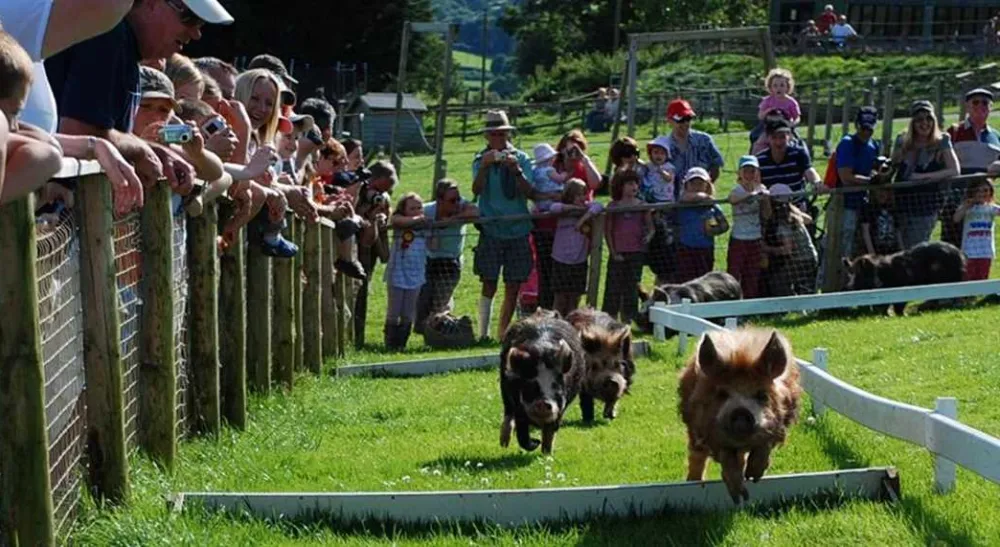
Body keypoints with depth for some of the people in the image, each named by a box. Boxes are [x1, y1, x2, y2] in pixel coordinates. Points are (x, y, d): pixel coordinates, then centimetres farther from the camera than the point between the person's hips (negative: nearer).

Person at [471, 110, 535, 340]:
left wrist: (517, 171, -19)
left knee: (513, 287, 4)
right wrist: (485, 166, -28)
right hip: (491, 230, -2)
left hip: (518, 229, 2)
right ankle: (483, 334, -1)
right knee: (489, 284, -7)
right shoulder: (481, 160, 2)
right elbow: (476, 190, -14)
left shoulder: (521, 158, 4)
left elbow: (530, 193, -5)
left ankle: (503, 334, 14)